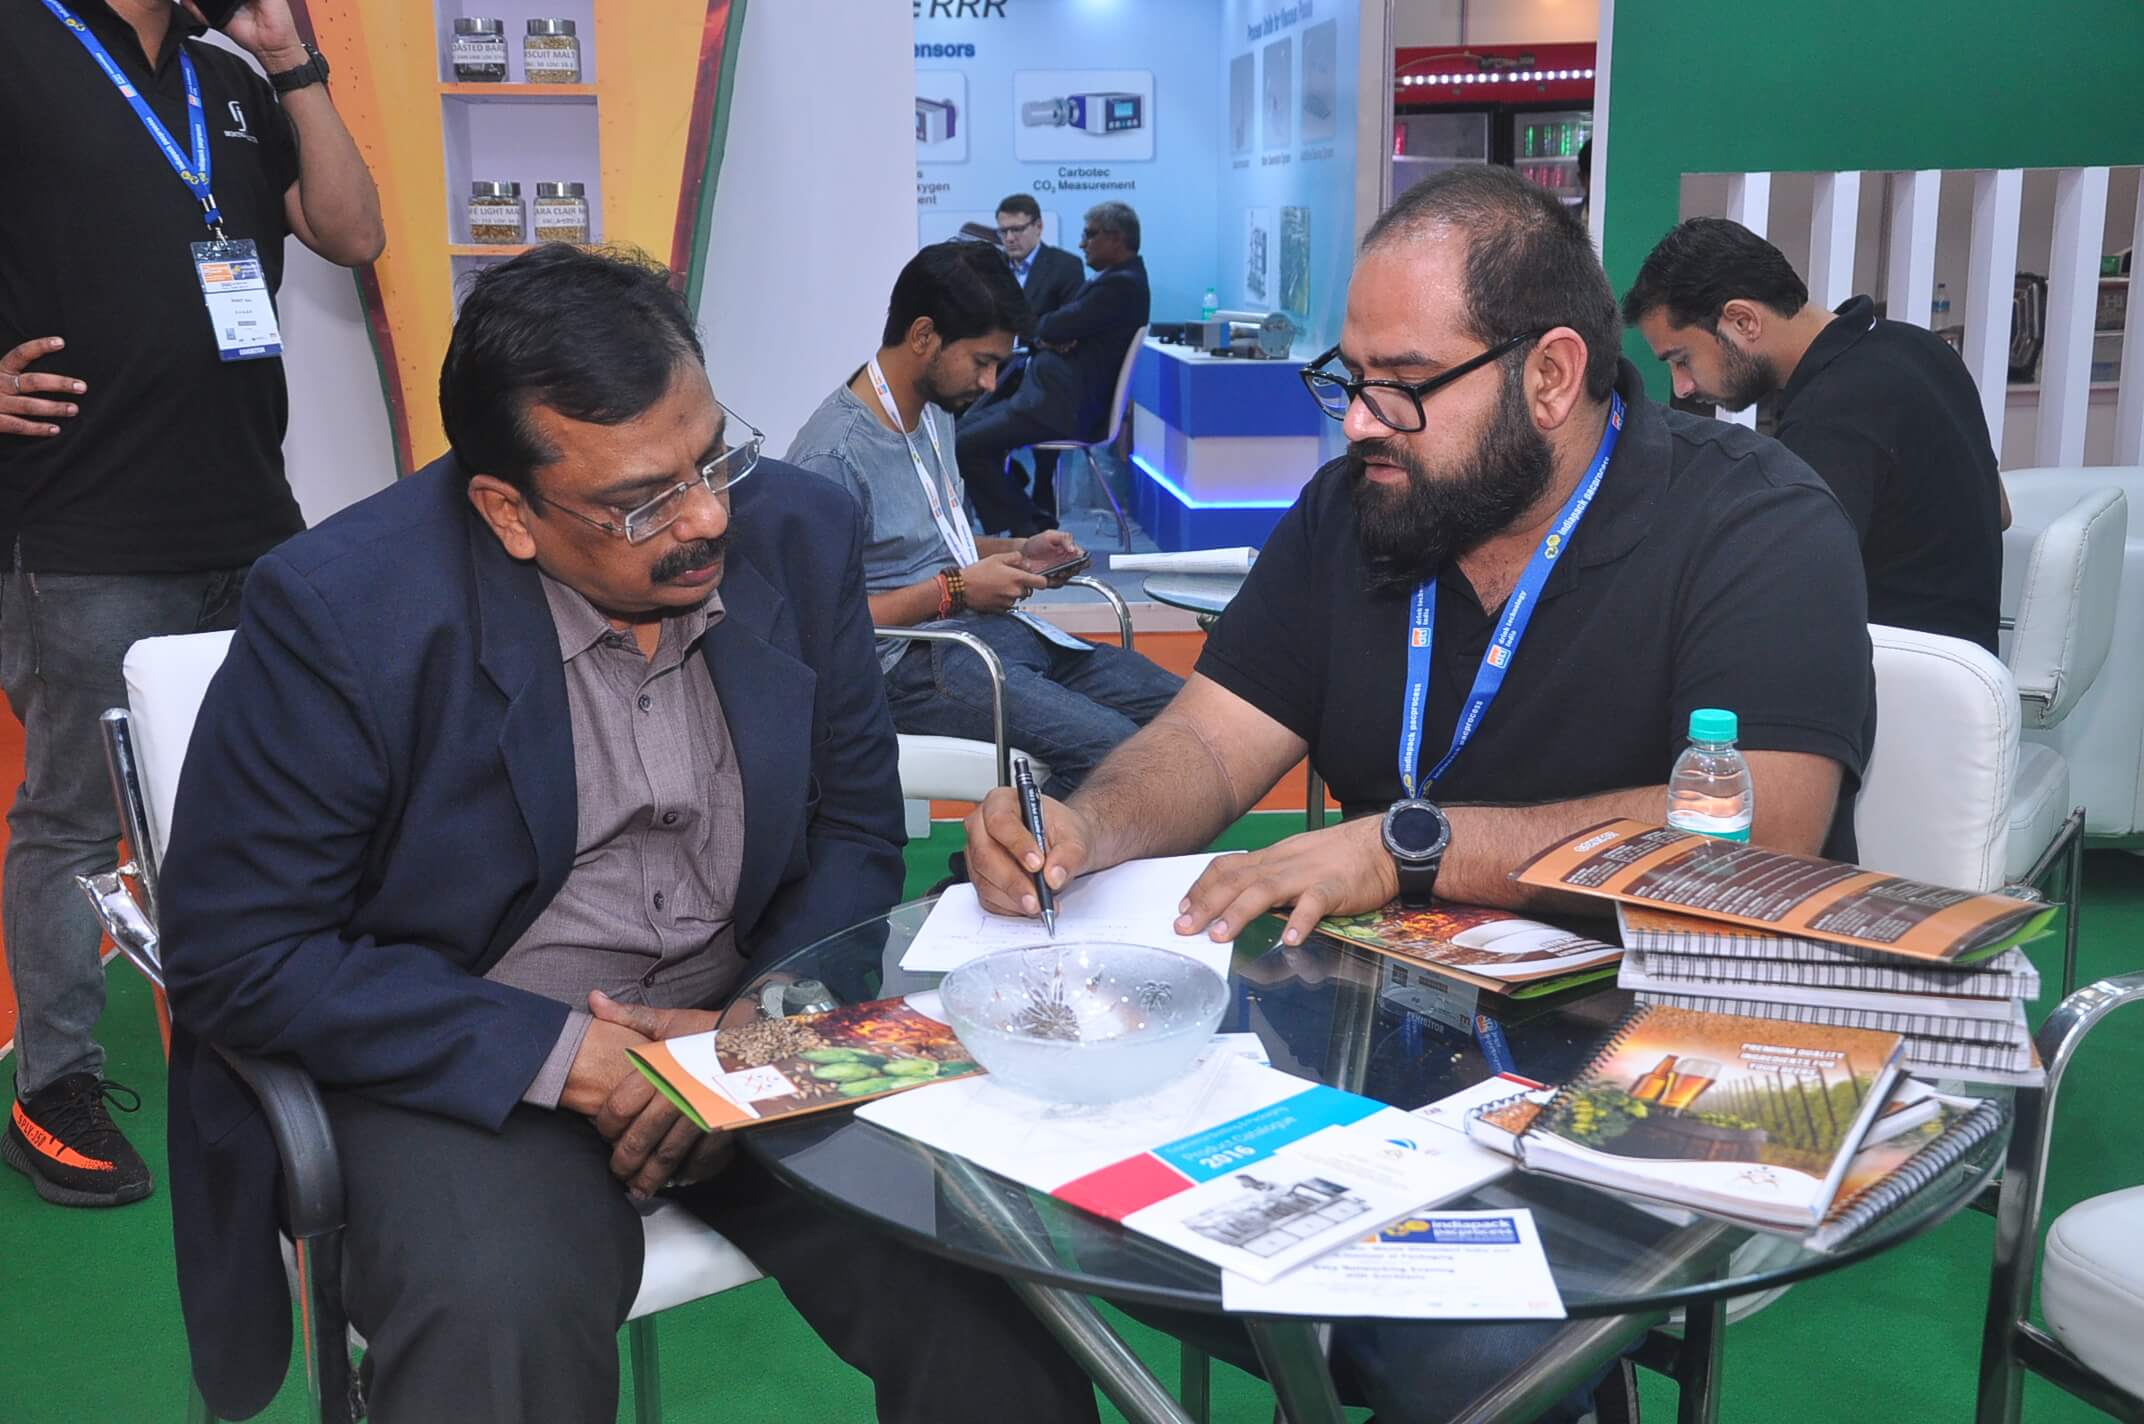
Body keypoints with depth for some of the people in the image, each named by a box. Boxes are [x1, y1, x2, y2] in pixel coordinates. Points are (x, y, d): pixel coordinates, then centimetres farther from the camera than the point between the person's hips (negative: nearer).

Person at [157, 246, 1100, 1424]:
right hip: (467, 1061, -3)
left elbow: (855, 830, 4)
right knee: (503, 1321, -33)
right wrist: (559, 1055, -21)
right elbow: (234, 957, -13)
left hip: (756, 1021, 3)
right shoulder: (339, 610, -17)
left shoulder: (798, 535, -5)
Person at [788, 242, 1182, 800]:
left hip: (993, 627, 10)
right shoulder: (834, 455, -15)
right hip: (914, 662, -9)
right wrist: (955, 589, -14)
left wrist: (1015, 552, 12)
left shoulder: (934, 413, 16)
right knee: (1106, 745, -29)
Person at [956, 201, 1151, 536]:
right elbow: (1049, 330, 15)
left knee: (967, 445, -16)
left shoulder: (1121, 285, -16)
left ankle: (1027, 529, -5)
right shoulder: (1115, 277, 17)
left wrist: (1045, 330, 4)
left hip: (1066, 407, -11)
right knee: (967, 426, 11)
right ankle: (1031, 521, 11)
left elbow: (1051, 328, -18)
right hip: (1050, 393, 11)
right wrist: (1050, 337, -7)